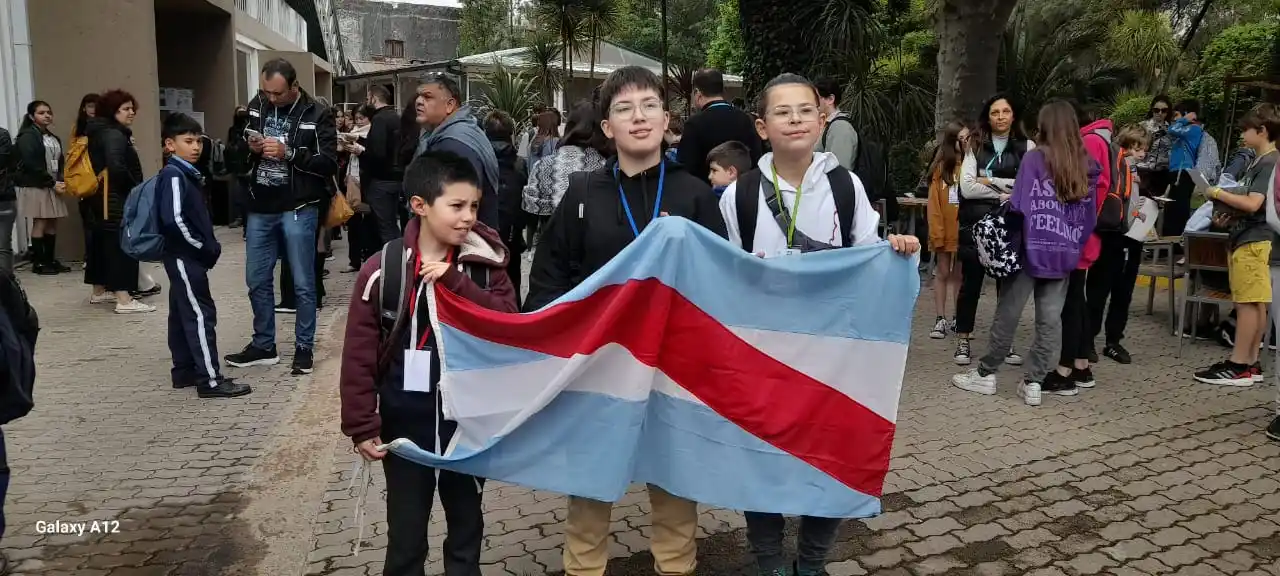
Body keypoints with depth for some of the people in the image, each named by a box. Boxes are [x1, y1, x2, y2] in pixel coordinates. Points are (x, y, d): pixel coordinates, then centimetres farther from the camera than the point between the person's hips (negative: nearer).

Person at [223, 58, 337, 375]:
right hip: (260, 209, 5)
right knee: (257, 280, 12)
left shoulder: (317, 115, -7)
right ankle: (264, 345, 26)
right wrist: (249, 147, -4)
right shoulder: (256, 106, 6)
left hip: (298, 210, -5)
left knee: (303, 283, 3)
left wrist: (288, 152, -20)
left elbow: (329, 163, -13)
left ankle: (304, 347, 16)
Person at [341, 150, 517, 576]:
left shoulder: (486, 264, -3)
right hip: (406, 422, -1)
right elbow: (360, 354, -6)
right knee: (405, 539, 14)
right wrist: (362, 425, -7)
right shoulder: (383, 269, -9)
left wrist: (455, 281, -22)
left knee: (467, 531, 19)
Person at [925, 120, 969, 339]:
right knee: (942, 273, 7)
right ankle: (941, 319, 13)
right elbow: (934, 202, -3)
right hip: (945, 229, 0)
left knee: (960, 275, 11)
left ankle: (959, 319, 20)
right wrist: (937, 232, -9)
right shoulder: (941, 166, -1)